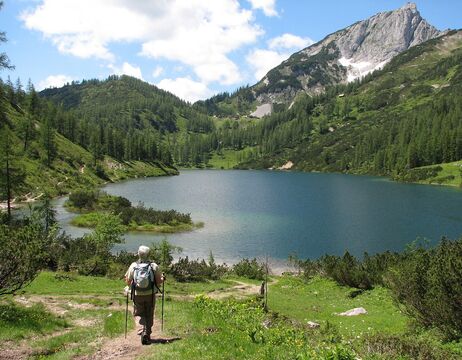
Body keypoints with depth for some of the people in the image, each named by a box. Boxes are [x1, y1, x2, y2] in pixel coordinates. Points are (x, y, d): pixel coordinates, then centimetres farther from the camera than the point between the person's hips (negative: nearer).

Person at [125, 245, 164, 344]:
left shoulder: (133, 266, -7)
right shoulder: (154, 266, -8)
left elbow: (128, 281, 1)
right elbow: (159, 280, -4)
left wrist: (132, 286, 23)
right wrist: (163, 278, 18)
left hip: (137, 295, 0)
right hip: (150, 294, 0)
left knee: (138, 314, 13)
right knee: (149, 315, 14)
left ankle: (142, 331, -7)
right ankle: (147, 334, 16)